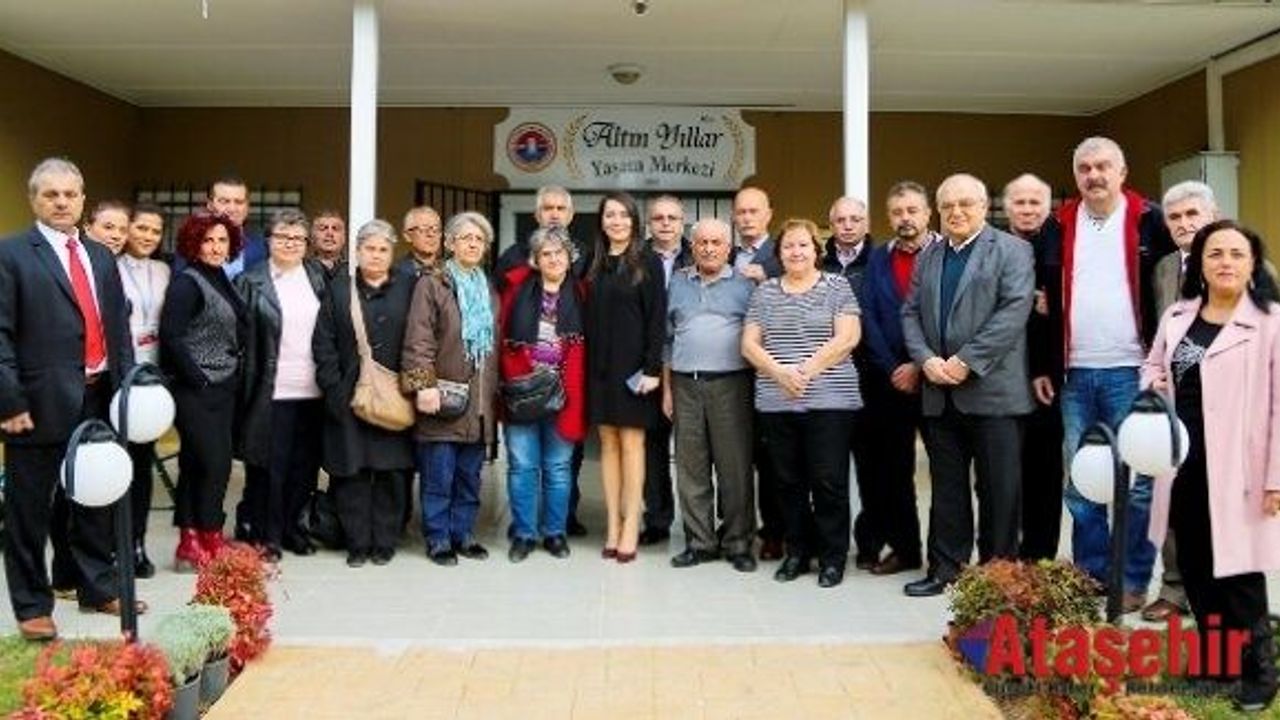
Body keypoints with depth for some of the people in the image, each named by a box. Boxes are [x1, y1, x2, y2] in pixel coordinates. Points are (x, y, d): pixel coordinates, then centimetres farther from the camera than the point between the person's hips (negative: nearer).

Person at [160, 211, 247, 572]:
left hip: (222, 389, 7)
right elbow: (171, 336, -17)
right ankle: (207, 542, 4)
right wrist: (197, 378, -14)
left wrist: (233, 372, 9)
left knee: (196, 464, 10)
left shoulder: (220, 280, 13)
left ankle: (192, 543, 16)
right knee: (215, 463, -7)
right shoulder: (186, 283, -10)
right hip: (196, 391, -7)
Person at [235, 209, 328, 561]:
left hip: (312, 390, 4)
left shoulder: (318, 276, 10)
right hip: (270, 392, -3)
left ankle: (291, 526, 25)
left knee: (305, 465, 10)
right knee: (268, 466, 3)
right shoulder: (251, 282, 0)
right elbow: (241, 335, -4)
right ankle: (265, 535, 15)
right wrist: (244, 384, -9)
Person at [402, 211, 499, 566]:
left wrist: (495, 391, 15)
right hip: (443, 398, -5)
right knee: (439, 477, 0)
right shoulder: (432, 285, -2)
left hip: (479, 401, 6)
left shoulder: (489, 291, 17)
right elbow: (418, 339, -10)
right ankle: (438, 539, 11)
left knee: (469, 474, 11)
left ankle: (463, 534, 22)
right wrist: (424, 384, -18)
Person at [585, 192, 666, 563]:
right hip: (600, 366, 4)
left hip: (632, 366, -4)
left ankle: (630, 529, 3)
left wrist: (652, 368, -14)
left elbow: (657, 319, -6)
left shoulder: (648, 262, -1)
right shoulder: (593, 265, 11)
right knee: (608, 443, 6)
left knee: (631, 442, -2)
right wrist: (584, 364, 1)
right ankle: (612, 526, 11)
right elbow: (588, 318, 9)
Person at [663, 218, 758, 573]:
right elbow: (667, 339, 14)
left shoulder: (745, 285, 5)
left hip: (731, 384, -3)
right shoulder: (677, 284, 14)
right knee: (690, 467, 5)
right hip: (685, 385, 3)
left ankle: (737, 543, 9)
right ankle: (699, 542, 14)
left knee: (735, 466, -1)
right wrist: (666, 388, 9)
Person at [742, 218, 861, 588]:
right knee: (789, 481, 9)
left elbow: (847, 339, -6)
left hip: (829, 400, -3)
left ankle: (833, 557, 12)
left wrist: (806, 371, -14)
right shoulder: (765, 291, 12)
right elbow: (749, 344, 7)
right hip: (775, 402, 3)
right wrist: (780, 372, -10)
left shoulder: (837, 287, 4)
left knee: (829, 481, -1)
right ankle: (797, 553, 22)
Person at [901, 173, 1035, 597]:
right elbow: (911, 314, 12)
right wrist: (926, 359, -6)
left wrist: (966, 362, -16)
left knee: (999, 489, 2)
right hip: (939, 392, 5)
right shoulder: (927, 257, 18)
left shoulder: (1012, 251, 1)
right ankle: (945, 567, 19)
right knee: (946, 487, 11)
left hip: (992, 390, -5)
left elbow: (1014, 311, -11)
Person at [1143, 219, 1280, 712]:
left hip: (1236, 469, -6)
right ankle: (1213, 656, 30)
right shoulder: (1177, 315, 9)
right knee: (1194, 567, 13)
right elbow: (1153, 363, 24)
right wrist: (1153, 383, 0)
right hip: (1183, 464, 6)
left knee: (1238, 569, -1)